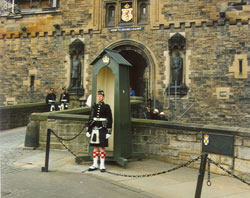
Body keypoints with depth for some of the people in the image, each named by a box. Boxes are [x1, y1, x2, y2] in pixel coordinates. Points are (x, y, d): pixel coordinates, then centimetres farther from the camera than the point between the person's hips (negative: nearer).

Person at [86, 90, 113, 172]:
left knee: (102, 147, -1)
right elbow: (90, 118, 12)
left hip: (102, 129, -4)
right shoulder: (94, 106, 11)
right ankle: (95, 164, 16)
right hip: (94, 129, 4)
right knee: (95, 147, 8)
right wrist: (88, 130, 9)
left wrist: (109, 131, -8)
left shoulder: (106, 107, -1)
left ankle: (102, 165, 7)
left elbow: (110, 120, -3)